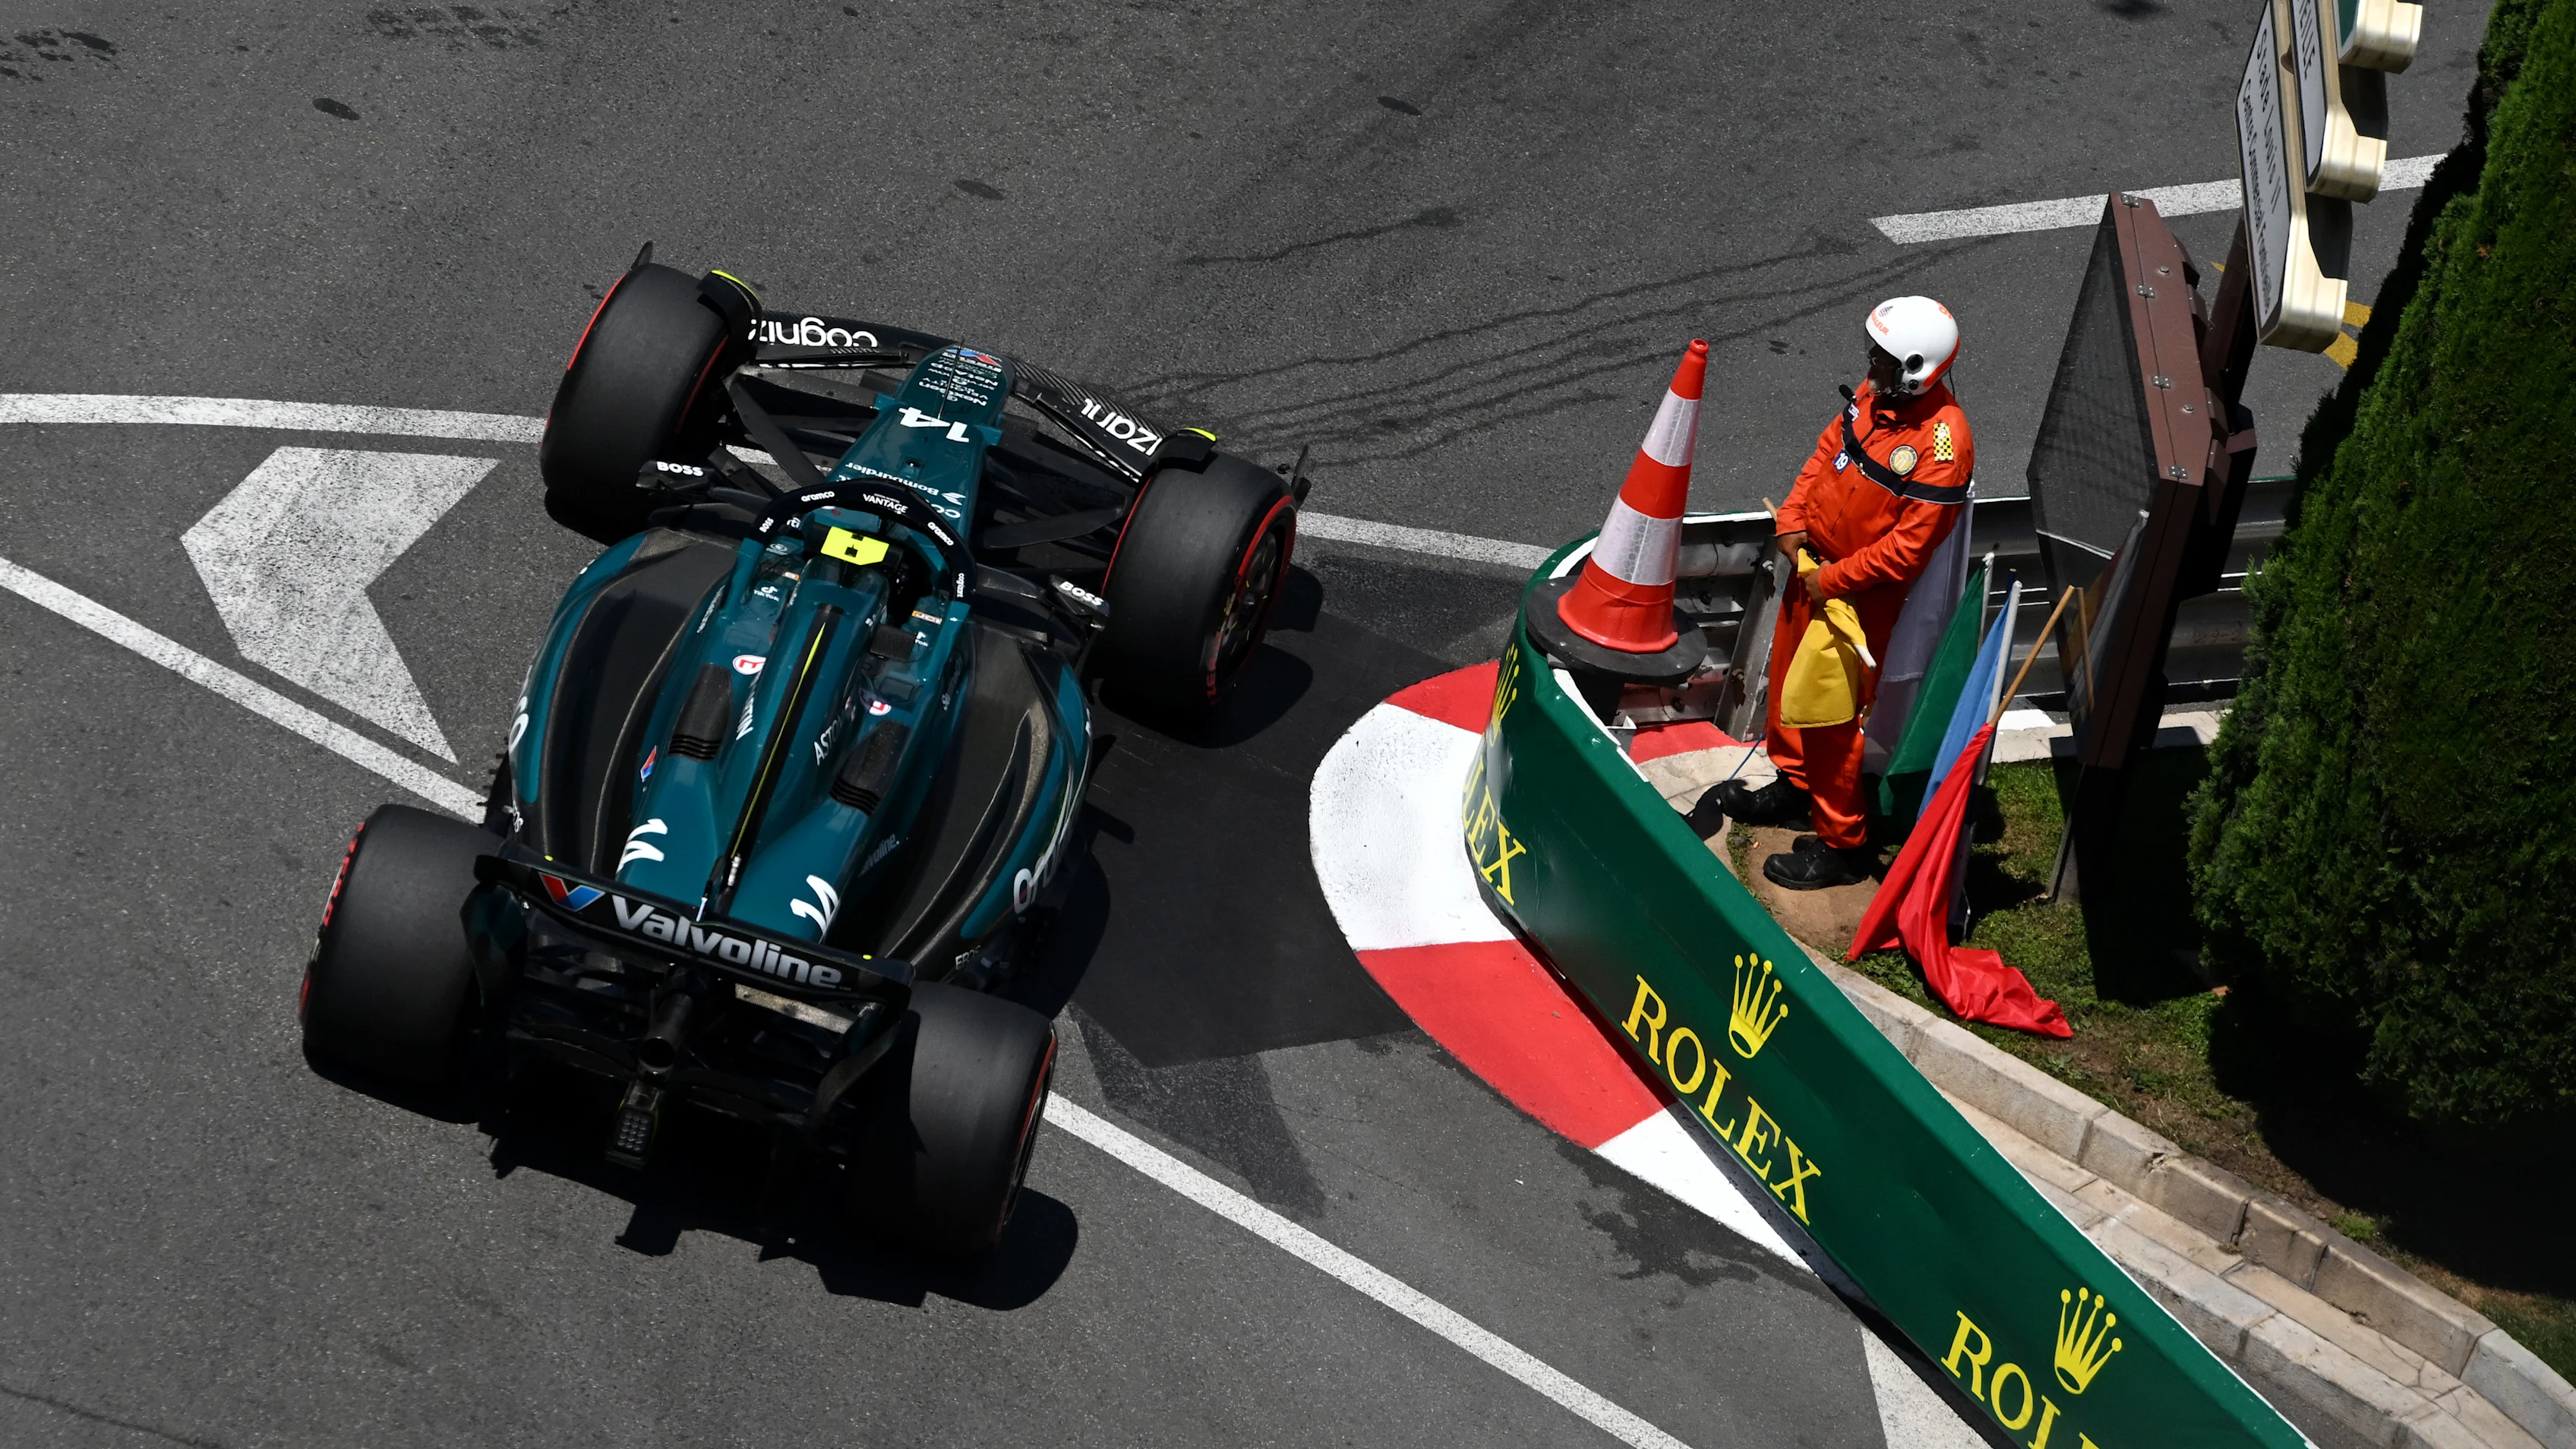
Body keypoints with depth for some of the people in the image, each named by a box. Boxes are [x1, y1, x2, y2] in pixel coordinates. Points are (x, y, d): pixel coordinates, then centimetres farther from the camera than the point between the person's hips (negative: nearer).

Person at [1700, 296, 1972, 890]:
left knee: (1833, 716, 2)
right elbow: (1828, 451, 10)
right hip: (1813, 562, 8)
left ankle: (1842, 844, 17)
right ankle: (1793, 785, 48)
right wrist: (1793, 521, -1)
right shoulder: (1876, 394, -6)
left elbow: (1908, 546, -27)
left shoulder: (1942, 444, -30)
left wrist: (1834, 579, -20)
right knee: (1789, 676, 25)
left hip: (1860, 596, -8)